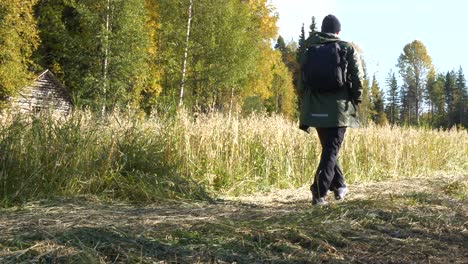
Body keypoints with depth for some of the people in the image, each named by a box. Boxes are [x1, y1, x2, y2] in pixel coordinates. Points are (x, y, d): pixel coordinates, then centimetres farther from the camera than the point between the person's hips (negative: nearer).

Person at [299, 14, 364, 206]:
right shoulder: (348, 50, 1)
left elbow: (302, 81, 8)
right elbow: (357, 80, -6)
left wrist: (305, 110, 14)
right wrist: (355, 104, 6)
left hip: (316, 109, 3)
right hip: (339, 109, -3)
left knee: (328, 149, 19)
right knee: (331, 151, -2)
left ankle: (339, 186, 29)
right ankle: (319, 193, -11)